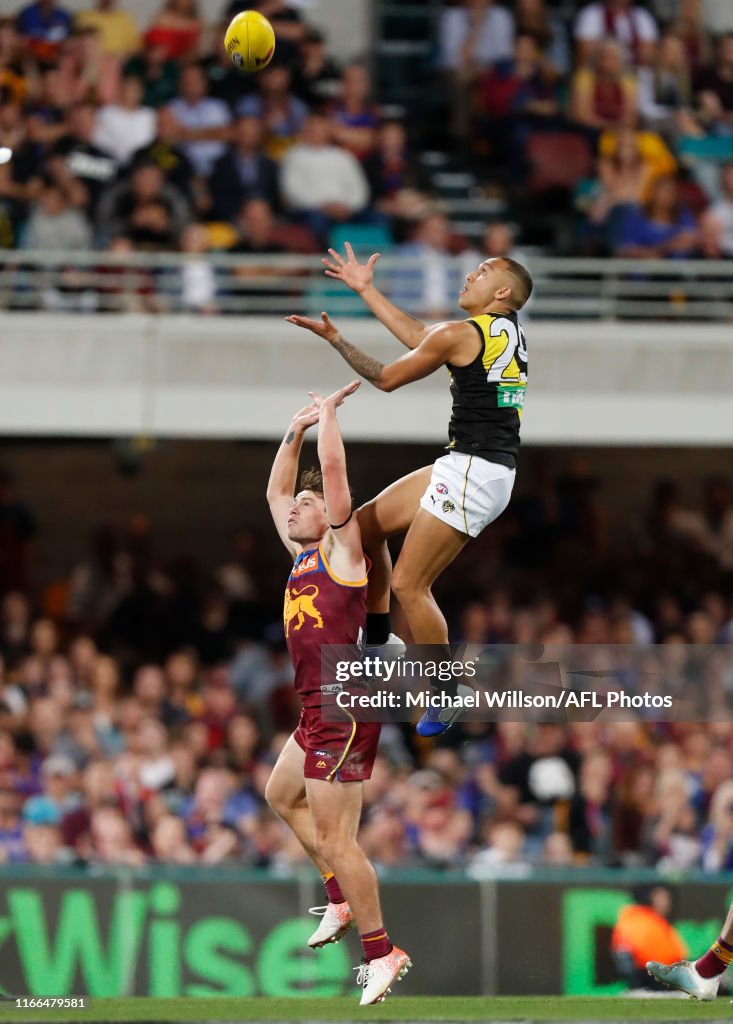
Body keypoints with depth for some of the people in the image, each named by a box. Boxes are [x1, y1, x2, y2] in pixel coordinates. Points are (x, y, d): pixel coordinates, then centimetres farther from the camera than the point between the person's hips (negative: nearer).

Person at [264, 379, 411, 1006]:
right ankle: (342, 898, 30)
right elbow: (275, 493, 28)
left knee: (333, 837, -11)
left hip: (344, 709, -10)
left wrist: (329, 412, -2)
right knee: (282, 794, 30)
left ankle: (380, 952, -7)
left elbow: (334, 472, -15)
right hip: (320, 711, 10)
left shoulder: (341, 548, -6)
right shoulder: (304, 555, 16)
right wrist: (295, 432, 22)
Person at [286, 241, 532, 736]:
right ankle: (377, 641, 24)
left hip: (472, 473, -10)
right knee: (367, 522, 18)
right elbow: (419, 337, 25)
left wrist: (335, 339, 7)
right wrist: (366, 290, 32)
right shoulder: (508, 332, 13)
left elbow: (387, 377, -2)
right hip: (465, 468, 10)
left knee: (409, 584, -7)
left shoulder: (462, 335, -13)